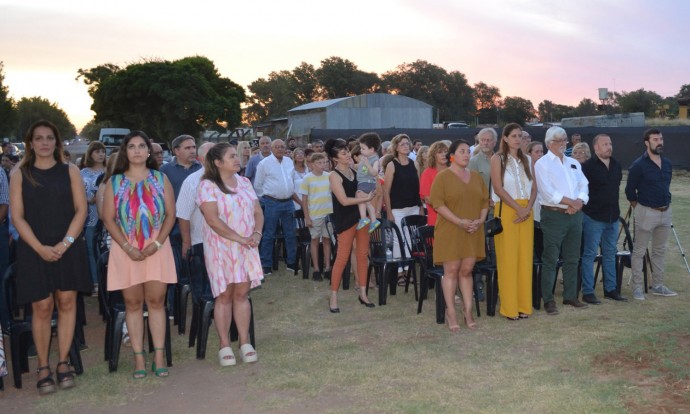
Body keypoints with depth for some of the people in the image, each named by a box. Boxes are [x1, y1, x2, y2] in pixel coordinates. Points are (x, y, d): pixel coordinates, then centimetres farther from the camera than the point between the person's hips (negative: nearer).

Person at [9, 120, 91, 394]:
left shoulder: (70, 171, 6)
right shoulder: (19, 175, 5)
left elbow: (81, 210, 1)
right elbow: (17, 217, -1)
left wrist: (65, 244, -10)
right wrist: (40, 248, -12)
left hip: (68, 249, 1)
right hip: (34, 251, -1)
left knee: (66, 303, 2)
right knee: (42, 307, -1)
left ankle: (63, 363, 12)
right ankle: (43, 367, 9)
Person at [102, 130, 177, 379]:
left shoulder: (160, 179, 6)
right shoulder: (115, 182, 4)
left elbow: (170, 215, 3)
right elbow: (108, 219, 0)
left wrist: (157, 243, -10)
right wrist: (128, 247, -11)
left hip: (157, 249, 0)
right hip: (125, 250, 0)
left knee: (156, 301, 1)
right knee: (133, 303, 4)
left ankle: (159, 356, 7)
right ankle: (139, 357, 11)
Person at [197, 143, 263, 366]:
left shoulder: (244, 182, 11)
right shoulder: (208, 186, -8)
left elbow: (258, 212, 10)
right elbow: (213, 220, -17)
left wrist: (256, 234, -9)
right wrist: (240, 239, -19)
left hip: (246, 248, 4)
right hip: (220, 248, -4)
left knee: (242, 294, 6)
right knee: (224, 296, 1)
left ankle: (245, 343, 13)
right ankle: (225, 346, 11)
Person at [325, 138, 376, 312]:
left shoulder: (355, 171, 7)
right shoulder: (334, 175, -11)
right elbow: (344, 200, -18)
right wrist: (367, 198, -18)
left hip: (361, 216, 6)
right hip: (345, 220, -6)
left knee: (363, 255, 8)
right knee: (342, 258, -4)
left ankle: (363, 294, 18)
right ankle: (333, 297, 6)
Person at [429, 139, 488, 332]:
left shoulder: (476, 176, 15)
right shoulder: (442, 176, -4)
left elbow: (485, 201, 15)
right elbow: (438, 203, -12)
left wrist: (481, 220, -4)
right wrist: (459, 222, -18)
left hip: (473, 232, 5)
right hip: (450, 231, -5)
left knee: (466, 270, 7)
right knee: (451, 270, -2)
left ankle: (468, 311, 13)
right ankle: (451, 313, 5)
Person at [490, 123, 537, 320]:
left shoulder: (526, 160, 15)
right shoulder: (498, 159, 0)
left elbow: (534, 188, 10)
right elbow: (498, 188, -10)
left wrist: (528, 208, -7)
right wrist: (518, 208, -15)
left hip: (526, 212, 5)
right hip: (506, 210, -5)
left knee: (525, 257, 5)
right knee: (508, 258, -4)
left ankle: (523, 305, 13)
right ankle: (509, 307, 2)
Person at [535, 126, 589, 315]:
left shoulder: (574, 163, 18)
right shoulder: (542, 164, -3)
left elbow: (583, 186, 9)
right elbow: (548, 192, -14)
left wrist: (579, 202, -10)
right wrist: (571, 202, -11)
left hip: (575, 215, 6)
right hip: (554, 215, -6)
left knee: (572, 259, 11)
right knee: (550, 260, -4)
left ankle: (570, 296, 21)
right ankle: (548, 300, 1)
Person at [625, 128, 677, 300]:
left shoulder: (667, 163, 6)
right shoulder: (639, 165, -12)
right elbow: (630, 191, -5)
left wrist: (666, 204, 16)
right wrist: (639, 208, 2)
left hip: (665, 212, 6)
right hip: (646, 213, -6)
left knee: (660, 251, 13)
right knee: (639, 251, 1)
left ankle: (657, 285, 23)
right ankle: (637, 287, 7)